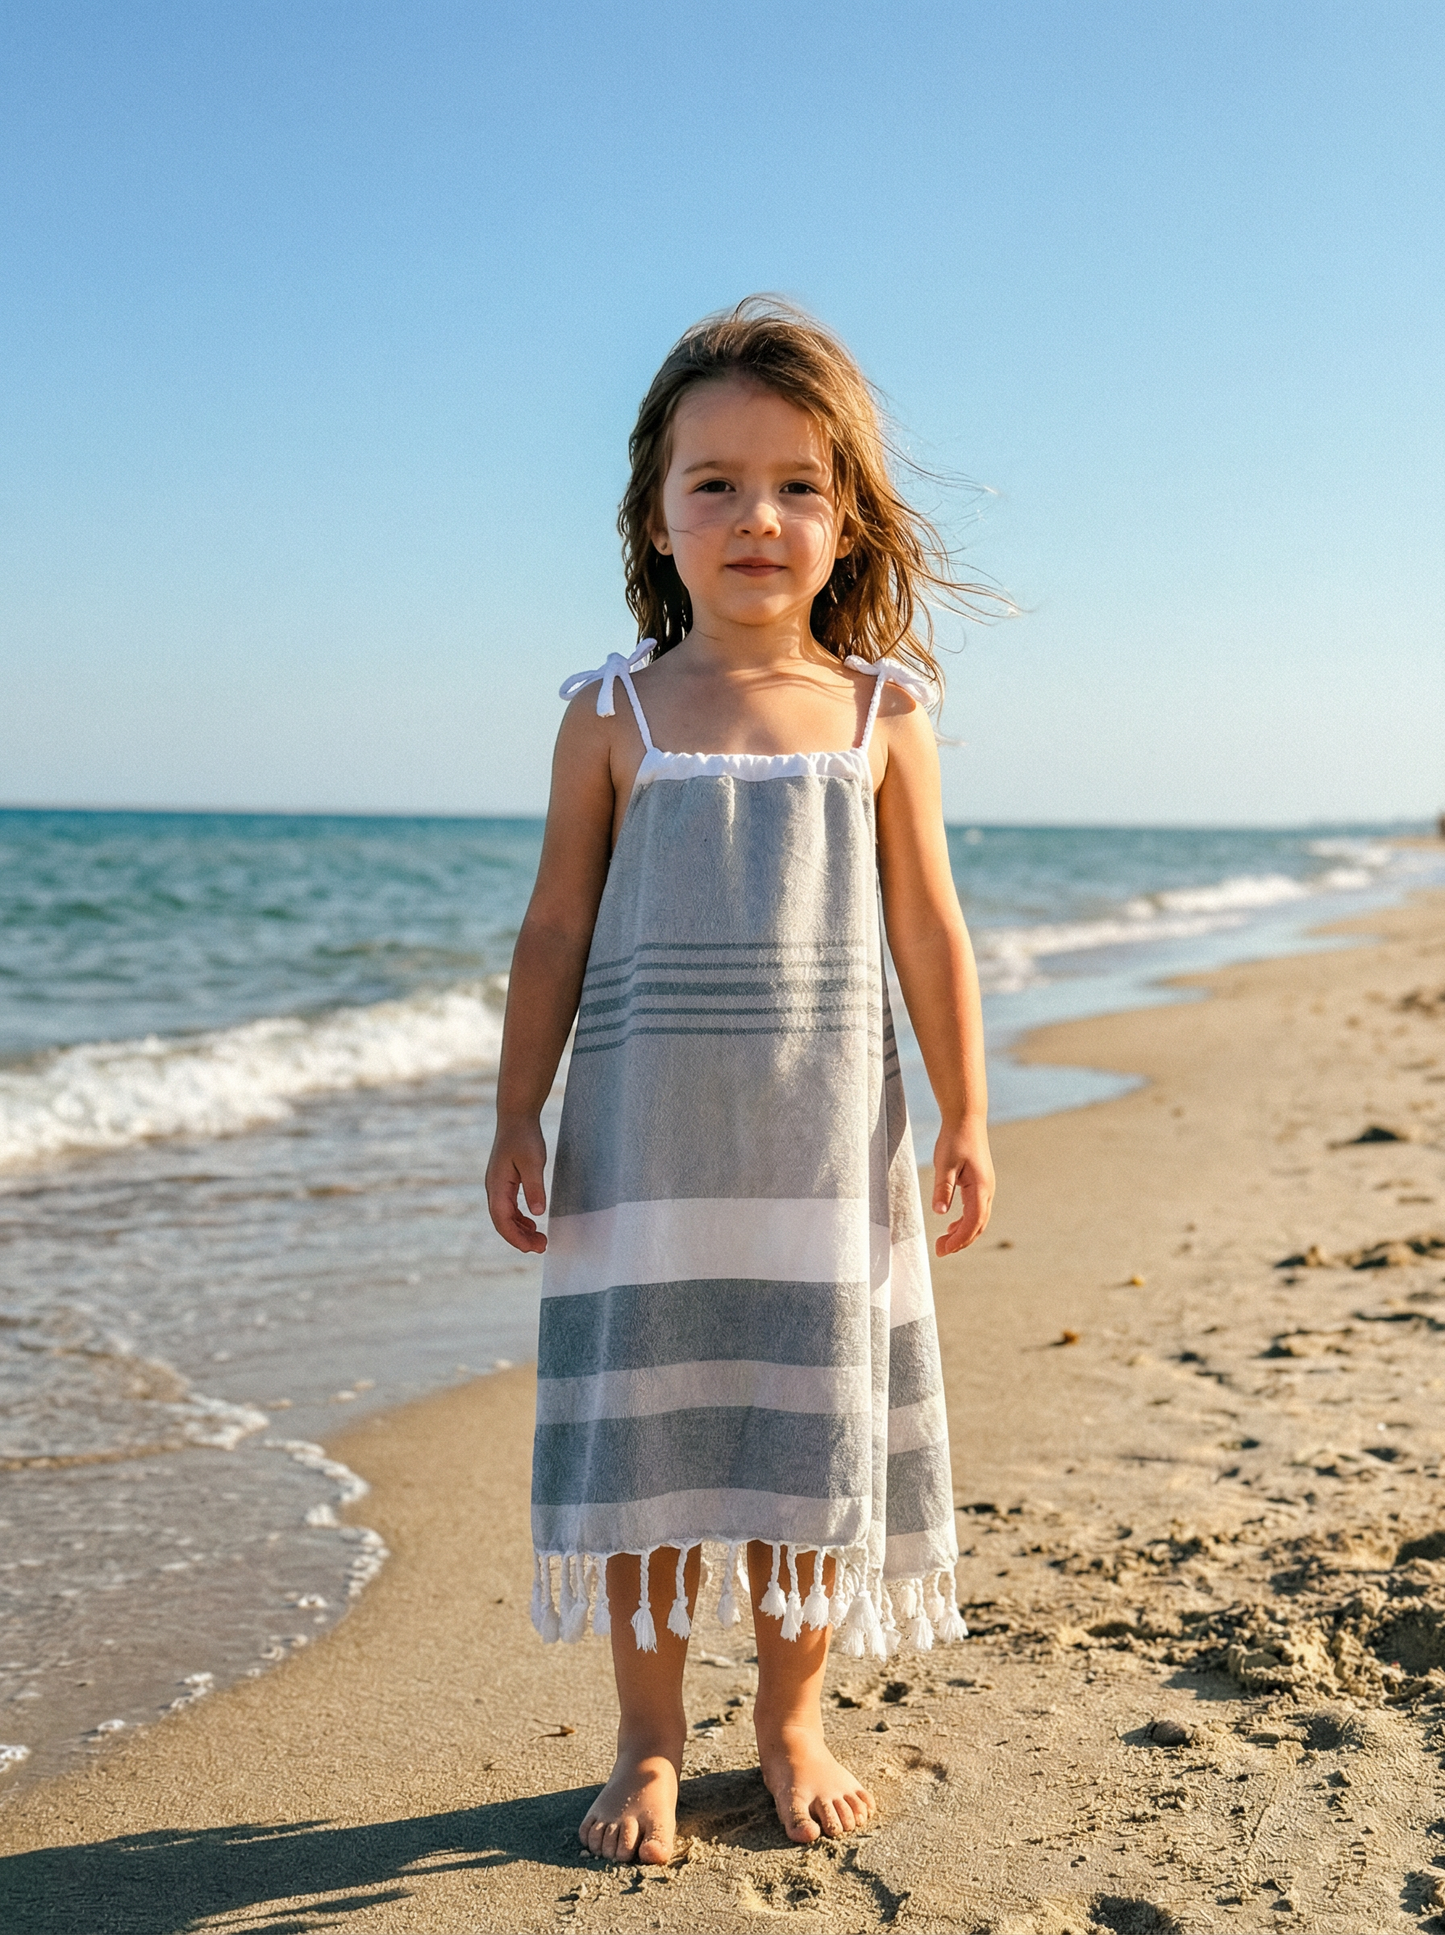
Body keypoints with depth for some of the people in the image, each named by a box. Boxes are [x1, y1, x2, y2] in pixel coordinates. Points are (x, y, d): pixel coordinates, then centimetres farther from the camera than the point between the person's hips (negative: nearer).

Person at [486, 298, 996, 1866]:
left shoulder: (880, 712, 2)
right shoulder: (615, 713, 0)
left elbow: (929, 932, 5)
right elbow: (556, 930, 2)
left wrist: (964, 1116, 4)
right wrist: (516, 1119, -1)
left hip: (821, 1146, 1)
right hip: (643, 1145, 0)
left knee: (812, 1437, 9)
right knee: (643, 1432, 6)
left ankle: (792, 1720, 29)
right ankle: (648, 1740, 23)